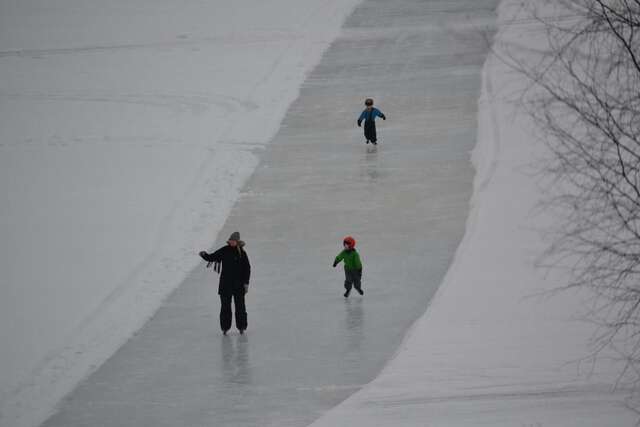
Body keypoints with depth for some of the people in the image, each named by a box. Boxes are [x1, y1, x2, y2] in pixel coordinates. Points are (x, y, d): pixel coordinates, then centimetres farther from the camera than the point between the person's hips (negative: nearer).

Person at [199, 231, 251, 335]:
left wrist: (246, 283, -2)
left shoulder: (242, 253, -1)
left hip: (238, 284, -1)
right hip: (225, 284, 1)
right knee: (225, 306, 2)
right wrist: (204, 255, -16)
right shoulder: (224, 251, 2)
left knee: (240, 306, 3)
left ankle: (241, 326, 13)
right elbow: (212, 257, 5)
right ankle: (225, 327, 8)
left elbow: (247, 268, 2)